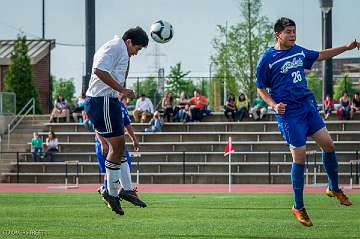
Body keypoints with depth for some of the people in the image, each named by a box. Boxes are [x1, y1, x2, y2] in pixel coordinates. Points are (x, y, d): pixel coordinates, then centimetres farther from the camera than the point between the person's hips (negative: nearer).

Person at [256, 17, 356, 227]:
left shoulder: (299, 51, 10)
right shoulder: (267, 59, -7)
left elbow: (320, 56, 28)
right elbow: (261, 88, 0)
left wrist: (347, 47, 23)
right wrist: (274, 105, -17)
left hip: (308, 105, 6)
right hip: (289, 113, -6)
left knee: (328, 143, 0)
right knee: (299, 157, -6)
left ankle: (334, 188, 23)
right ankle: (298, 207, 6)